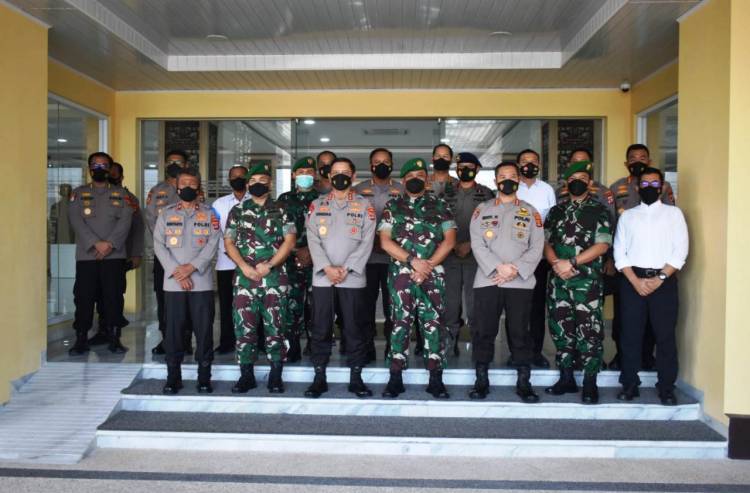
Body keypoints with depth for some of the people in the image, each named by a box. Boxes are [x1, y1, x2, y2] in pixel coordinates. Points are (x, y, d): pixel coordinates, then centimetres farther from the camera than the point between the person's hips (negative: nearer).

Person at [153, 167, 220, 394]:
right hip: (173, 282, 1)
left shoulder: (209, 213, 9)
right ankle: (173, 377, 13)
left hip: (202, 281, -1)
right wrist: (175, 272, -8)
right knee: (173, 329, 2)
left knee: (204, 329, 0)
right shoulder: (166, 213, 12)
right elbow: (159, 245, 4)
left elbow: (212, 244, -1)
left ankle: (204, 377, 10)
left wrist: (192, 267, -13)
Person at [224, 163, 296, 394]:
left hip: (275, 277, -2)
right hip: (245, 277, 2)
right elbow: (228, 242, 8)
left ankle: (276, 375, 10)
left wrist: (269, 265, -11)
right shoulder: (237, 210, 12)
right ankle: (246, 375, 12)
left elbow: (290, 240, -2)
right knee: (244, 326, 2)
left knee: (275, 326, 1)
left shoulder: (281, 210, 6)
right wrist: (244, 266, -7)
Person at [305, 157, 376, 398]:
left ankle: (355, 378, 13)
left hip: (353, 277, -1)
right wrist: (327, 268, -12)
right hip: (322, 276, 1)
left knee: (355, 328, 2)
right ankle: (319, 377, 13)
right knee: (320, 328, 4)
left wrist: (346, 269, -12)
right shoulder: (317, 205, 11)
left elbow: (367, 242, -2)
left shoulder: (365, 206, 6)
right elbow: (313, 239, 2)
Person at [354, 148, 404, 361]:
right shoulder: (360, 190, 8)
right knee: (367, 303, 3)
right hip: (367, 256, 0)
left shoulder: (401, 190, 9)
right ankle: (367, 347, 11)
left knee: (392, 303, 2)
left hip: (394, 256, 0)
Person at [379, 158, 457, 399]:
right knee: (400, 323, 1)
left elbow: (449, 241, 2)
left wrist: (428, 265, -9)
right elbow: (385, 242, 0)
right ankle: (395, 378, 7)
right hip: (401, 273, 0)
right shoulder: (392, 206, 10)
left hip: (433, 273, 0)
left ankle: (436, 379, 6)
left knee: (433, 323, -1)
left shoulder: (440, 206, 10)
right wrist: (413, 261, -10)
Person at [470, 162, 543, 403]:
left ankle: (524, 382, 12)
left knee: (520, 332, 2)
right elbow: (477, 244, -1)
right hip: (487, 280, 0)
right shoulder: (482, 209, 10)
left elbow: (537, 247, 3)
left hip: (521, 282, 0)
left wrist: (516, 269, -12)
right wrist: (498, 267, -15)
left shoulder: (531, 212, 12)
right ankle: (482, 380, 14)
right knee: (484, 331, 2)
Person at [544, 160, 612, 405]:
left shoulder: (599, 210, 1)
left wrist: (571, 262, -14)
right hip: (558, 279, 4)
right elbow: (545, 241, 9)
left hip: (587, 281, -4)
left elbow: (602, 245, -8)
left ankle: (590, 383, 6)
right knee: (561, 328, 9)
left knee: (589, 331, -3)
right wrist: (556, 263, -10)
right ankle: (566, 379, 20)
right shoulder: (556, 211, 14)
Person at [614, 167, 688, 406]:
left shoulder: (674, 213, 9)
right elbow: (619, 252, 5)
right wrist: (636, 281, -8)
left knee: (665, 336, 1)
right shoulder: (627, 216, 13)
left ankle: (666, 388, 11)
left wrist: (660, 278, -10)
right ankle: (629, 385, 11)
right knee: (630, 335, 2)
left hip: (665, 281, -1)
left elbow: (680, 250, 0)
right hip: (632, 280, 1)